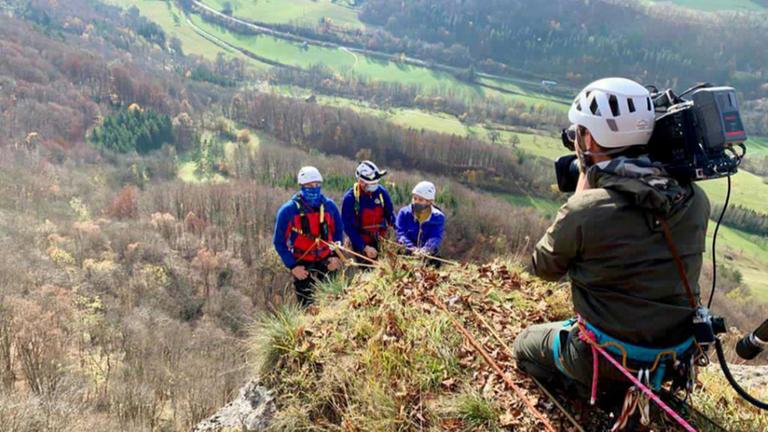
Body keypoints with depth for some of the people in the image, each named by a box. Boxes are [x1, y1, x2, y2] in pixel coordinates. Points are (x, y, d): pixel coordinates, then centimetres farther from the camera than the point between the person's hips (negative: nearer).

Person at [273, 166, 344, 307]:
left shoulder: (329, 206, -4)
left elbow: (338, 232, 11)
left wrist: (336, 255, -1)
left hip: (326, 262, 3)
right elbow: (279, 242, -4)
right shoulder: (288, 210, -12)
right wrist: (292, 266, -11)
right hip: (302, 265, -2)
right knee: (307, 306, 1)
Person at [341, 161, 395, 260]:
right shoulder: (349, 198, -16)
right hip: (360, 244, -3)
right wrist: (365, 247, -19)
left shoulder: (381, 192, -6)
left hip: (381, 242, 3)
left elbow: (391, 216, 6)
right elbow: (348, 227, -14)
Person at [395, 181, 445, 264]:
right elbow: (401, 233, -11)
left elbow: (436, 237, -15)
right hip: (407, 254, 0)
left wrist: (425, 250, -36)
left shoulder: (438, 217, -2)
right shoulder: (404, 213, -1)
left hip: (428, 255, 0)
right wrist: (412, 249, -30)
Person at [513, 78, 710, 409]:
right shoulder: (694, 199, -10)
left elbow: (545, 267, -7)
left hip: (607, 361, -6)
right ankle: (644, 389, 19)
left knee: (525, 345, 22)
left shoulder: (584, 210, -26)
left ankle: (594, 389, 5)